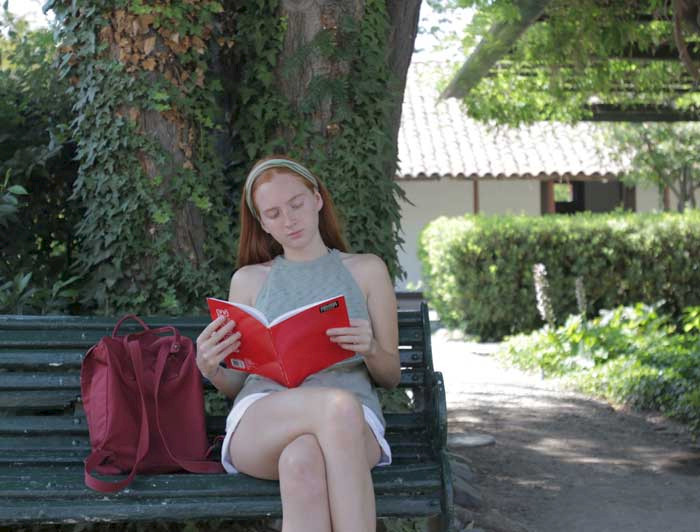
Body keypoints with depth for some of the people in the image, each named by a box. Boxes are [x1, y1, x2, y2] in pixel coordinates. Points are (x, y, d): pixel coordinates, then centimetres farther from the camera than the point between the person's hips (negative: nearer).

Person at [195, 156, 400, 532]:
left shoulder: (366, 270, 19)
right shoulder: (249, 279, 21)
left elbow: (392, 376, 17)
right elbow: (237, 384, 21)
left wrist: (370, 349, -6)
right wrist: (210, 369, -3)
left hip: (352, 425, 0)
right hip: (259, 422, 0)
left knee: (302, 462, -40)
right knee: (338, 404, -38)